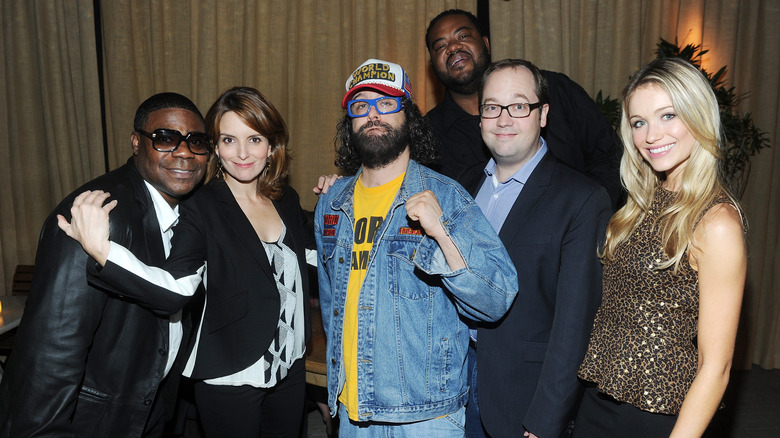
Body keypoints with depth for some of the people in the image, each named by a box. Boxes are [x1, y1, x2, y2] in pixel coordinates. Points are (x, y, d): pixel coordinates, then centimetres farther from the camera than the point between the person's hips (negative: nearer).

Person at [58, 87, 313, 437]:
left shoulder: (287, 200, 1)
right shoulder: (201, 208, -15)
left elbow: (310, 253, 17)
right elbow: (175, 289, -28)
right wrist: (102, 251, -41)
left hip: (290, 366, 6)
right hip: (230, 379, -5)